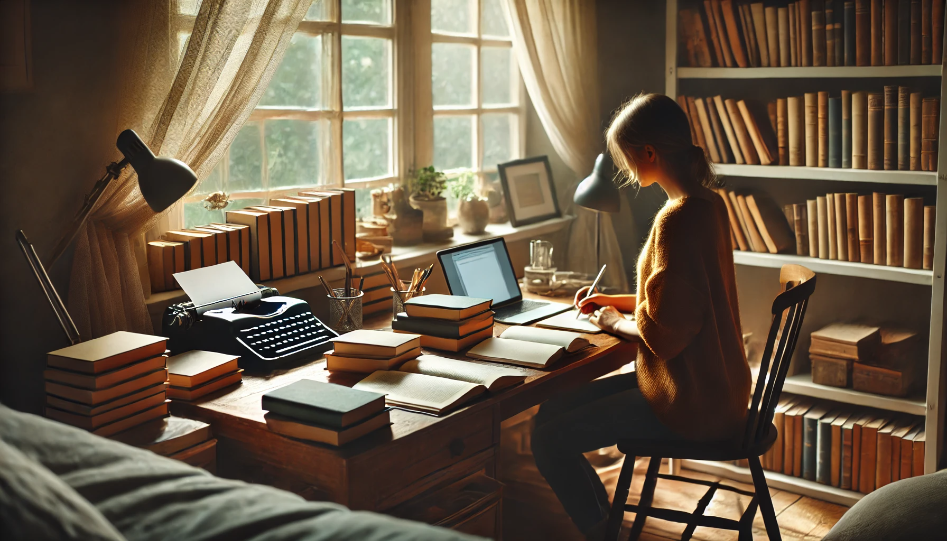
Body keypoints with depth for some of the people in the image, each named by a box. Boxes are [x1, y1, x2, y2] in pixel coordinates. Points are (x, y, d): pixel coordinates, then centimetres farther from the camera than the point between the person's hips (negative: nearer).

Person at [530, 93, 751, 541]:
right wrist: (614, 301, 14)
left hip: (691, 403, -10)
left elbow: (663, 331, -23)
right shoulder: (707, 202, 7)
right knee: (554, 409, 13)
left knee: (549, 439, -8)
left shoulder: (677, 219, -24)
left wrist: (616, 323, -5)